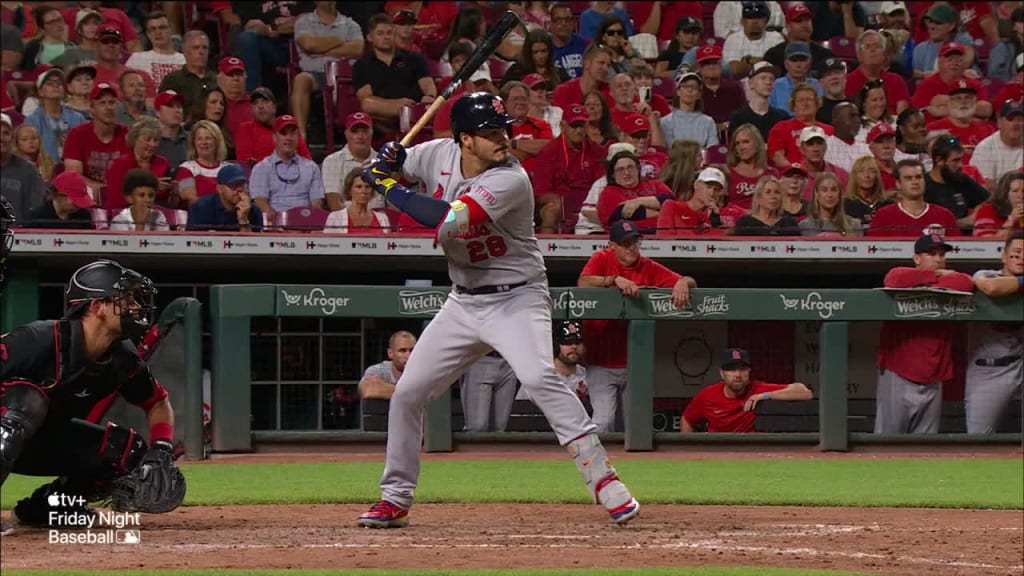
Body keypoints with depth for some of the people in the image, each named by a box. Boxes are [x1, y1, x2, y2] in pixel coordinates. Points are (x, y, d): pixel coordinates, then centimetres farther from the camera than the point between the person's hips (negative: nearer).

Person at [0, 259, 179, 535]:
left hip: (52, 446, 7)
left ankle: (42, 507, 7)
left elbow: (158, 402, 11)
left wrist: (162, 451, -6)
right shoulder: (39, 340, -28)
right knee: (30, 400, -38)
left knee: (130, 452, -8)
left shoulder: (122, 358, -5)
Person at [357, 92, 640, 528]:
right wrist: (390, 159, -11)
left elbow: (448, 221, -35)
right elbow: (382, 168, 14)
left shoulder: (511, 180, -23)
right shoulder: (440, 154, -3)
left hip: (516, 299, -6)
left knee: (539, 378, -28)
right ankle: (395, 500, 19)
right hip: (463, 302, 6)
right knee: (407, 393, 5)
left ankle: (604, 480, -25)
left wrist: (391, 188, -26)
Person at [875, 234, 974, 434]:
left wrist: (926, 287, -3)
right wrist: (937, 276, -5)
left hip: (932, 382, 4)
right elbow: (895, 280, -17)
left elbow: (966, 283, -6)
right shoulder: (899, 273, 4)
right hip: (897, 377, -4)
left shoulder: (951, 282, 13)